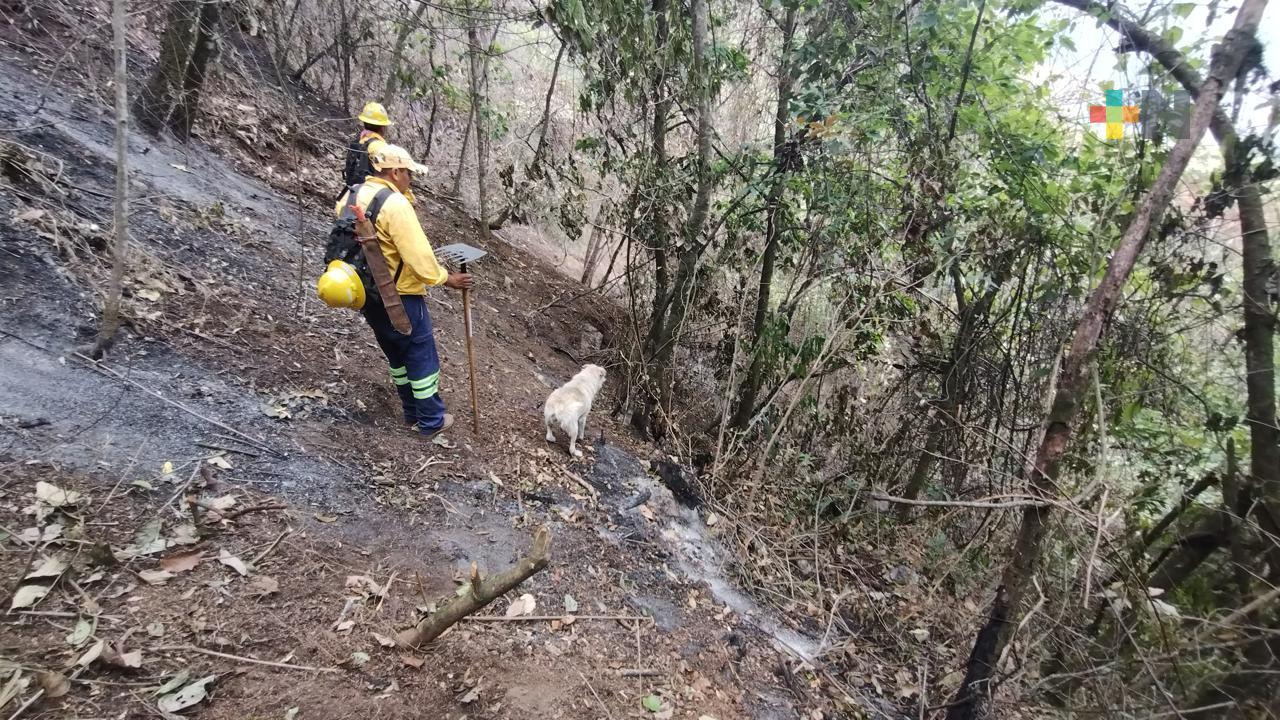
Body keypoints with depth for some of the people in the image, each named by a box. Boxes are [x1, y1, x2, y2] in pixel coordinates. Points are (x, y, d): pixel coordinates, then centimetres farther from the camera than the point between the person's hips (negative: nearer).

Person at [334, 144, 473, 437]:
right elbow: (418, 254, -23)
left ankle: (413, 412, 34)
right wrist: (446, 279, -11)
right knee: (422, 356, 5)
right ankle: (432, 421, 15)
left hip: (366, 294, 9)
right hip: (399, 296, -9)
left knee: (397, 355, 22)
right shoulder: (395, 204, -21)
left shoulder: (350, 196, 6)